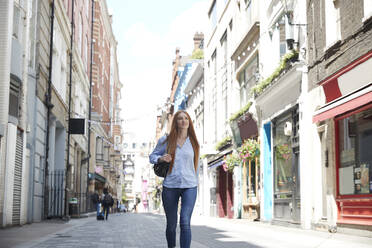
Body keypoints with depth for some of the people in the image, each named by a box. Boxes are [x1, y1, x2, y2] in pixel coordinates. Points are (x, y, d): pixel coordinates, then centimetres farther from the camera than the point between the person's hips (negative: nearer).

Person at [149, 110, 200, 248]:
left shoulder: (193, 143, 6)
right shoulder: (165, 140, 3)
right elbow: (152, 156, 13)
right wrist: (161, 158, -9)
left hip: (189, 186, 0)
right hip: (170, 186, 1)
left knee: (185, 222, -17)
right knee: (171, 225, 10)